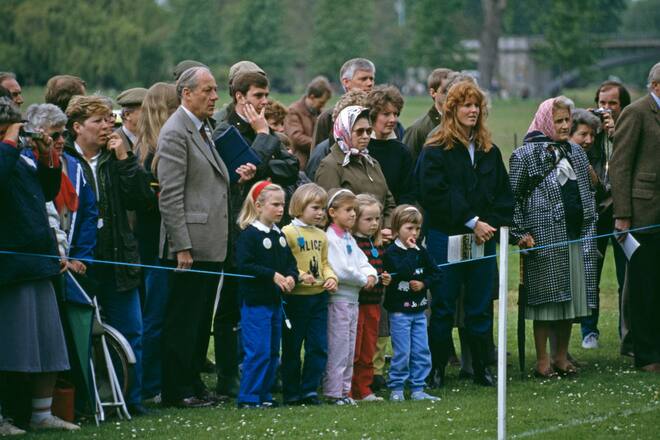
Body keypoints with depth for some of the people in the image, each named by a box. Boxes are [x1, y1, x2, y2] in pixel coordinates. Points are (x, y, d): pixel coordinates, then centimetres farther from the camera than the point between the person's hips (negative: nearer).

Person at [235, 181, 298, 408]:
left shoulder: (280, 236, 13)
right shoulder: (249, 234, -11)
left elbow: (291, 262, 16)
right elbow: (244, 265, -20)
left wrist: (291, 277, -6)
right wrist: (272, 275, -21)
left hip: (275, 301, 8)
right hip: (255, 301, -8)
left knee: (273, 351, 11)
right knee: (258, 351, -10)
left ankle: (264, 394, 19)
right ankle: (248, 397, -4)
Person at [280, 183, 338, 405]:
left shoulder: (321, 236, 13)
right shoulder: (288, 233, -9)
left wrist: (331, 277, 1)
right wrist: (299, 276, -25)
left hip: (319, 296, 6)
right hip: (296, 297, -6)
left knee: (319, 347, 4)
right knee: (292, 348, 3)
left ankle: (309, 389, 11)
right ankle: (291, 393, 10)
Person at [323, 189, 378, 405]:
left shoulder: (349, 239, 17)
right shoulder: (330, 238, -13)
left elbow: (362, 263, 16)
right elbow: (341, 271, -21)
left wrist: (371, 275, -5)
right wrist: (363, 280, -9)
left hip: (353, 299, 9)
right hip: (338, 299, -9)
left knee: (349, 348, 12)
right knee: (338, 347, -6)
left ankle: (345, 389, 17)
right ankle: (334, 391, -3)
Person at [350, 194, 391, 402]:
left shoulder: (378, 245, 14)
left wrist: (384, 279, 6)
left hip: (373, 303, 8)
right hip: (354, 302, -8)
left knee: (368, 352, 13)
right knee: (352, 351, -3)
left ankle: (364, 390, 19)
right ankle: (347, 391, 3)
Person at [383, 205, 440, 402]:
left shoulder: (421, 252, 9)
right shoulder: (391, 252, -9)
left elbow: (435, 274, 11)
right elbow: (401, 271, -25)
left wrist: (424, 284, -6)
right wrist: (410, 251, -20)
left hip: (419, 310, 6)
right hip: (399, 310, -6)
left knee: (422, 352, 6)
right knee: (402, 352, -5)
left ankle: (417, 389, 12)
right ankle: (396, 389, 6)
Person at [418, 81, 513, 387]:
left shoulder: (490, 152, 14)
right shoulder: (435, 151, -3)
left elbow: (504, 194, 13)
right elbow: (436, 194, -12)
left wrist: (492, 224, -5)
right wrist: (472, 222, -15)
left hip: (484, 239, 4)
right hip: (446, 238, -4)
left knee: (481, 307, 7)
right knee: (443, 307, 1)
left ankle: (481, 367, 13)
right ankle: (437, 369, 7)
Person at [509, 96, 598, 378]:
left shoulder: (576, 153, 15)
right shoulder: (526, 154, -4)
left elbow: (587, 193, 22)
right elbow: (512, 196, -4)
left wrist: (590, 226, 14)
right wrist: (520, 233, -10)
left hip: (575, 236, 6)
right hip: (544, 237, -6)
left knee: (571, 298, 8)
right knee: (547, 298, -3)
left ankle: (562, 356, 17)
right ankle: (542, 361, 3)